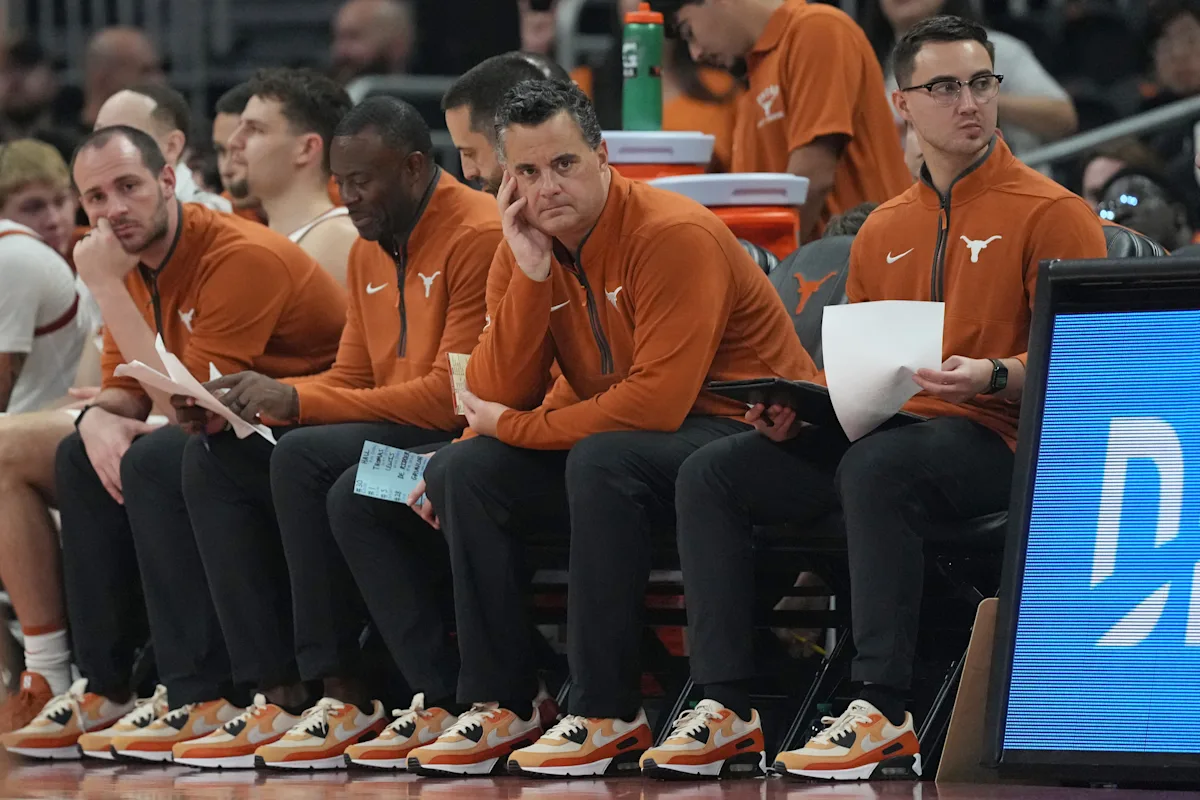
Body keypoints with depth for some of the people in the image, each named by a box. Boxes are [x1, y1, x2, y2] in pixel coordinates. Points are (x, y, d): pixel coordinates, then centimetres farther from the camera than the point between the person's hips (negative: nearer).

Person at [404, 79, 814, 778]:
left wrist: (517, 428, -17)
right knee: (465, 471, -9)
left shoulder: (676, 235, -20)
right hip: (621, 441, 8)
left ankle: (612, 714, -29)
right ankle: (503, 705, -7)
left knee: (600, 461, -34)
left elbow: (659, 400, -26)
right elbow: (496, 399, -6)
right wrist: (531, 272, -16)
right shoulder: (527, 248, 2)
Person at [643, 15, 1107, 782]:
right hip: (885, 431, 7)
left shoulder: (1050, 214, -1)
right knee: (712, 473, -10)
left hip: (994, 440, -7)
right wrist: (795, 408, 4)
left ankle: (885, 714, -37)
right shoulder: (884, 231, 19)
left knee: (874, 467, -39)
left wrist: (993, 377, -26)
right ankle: (728, 704, -15)